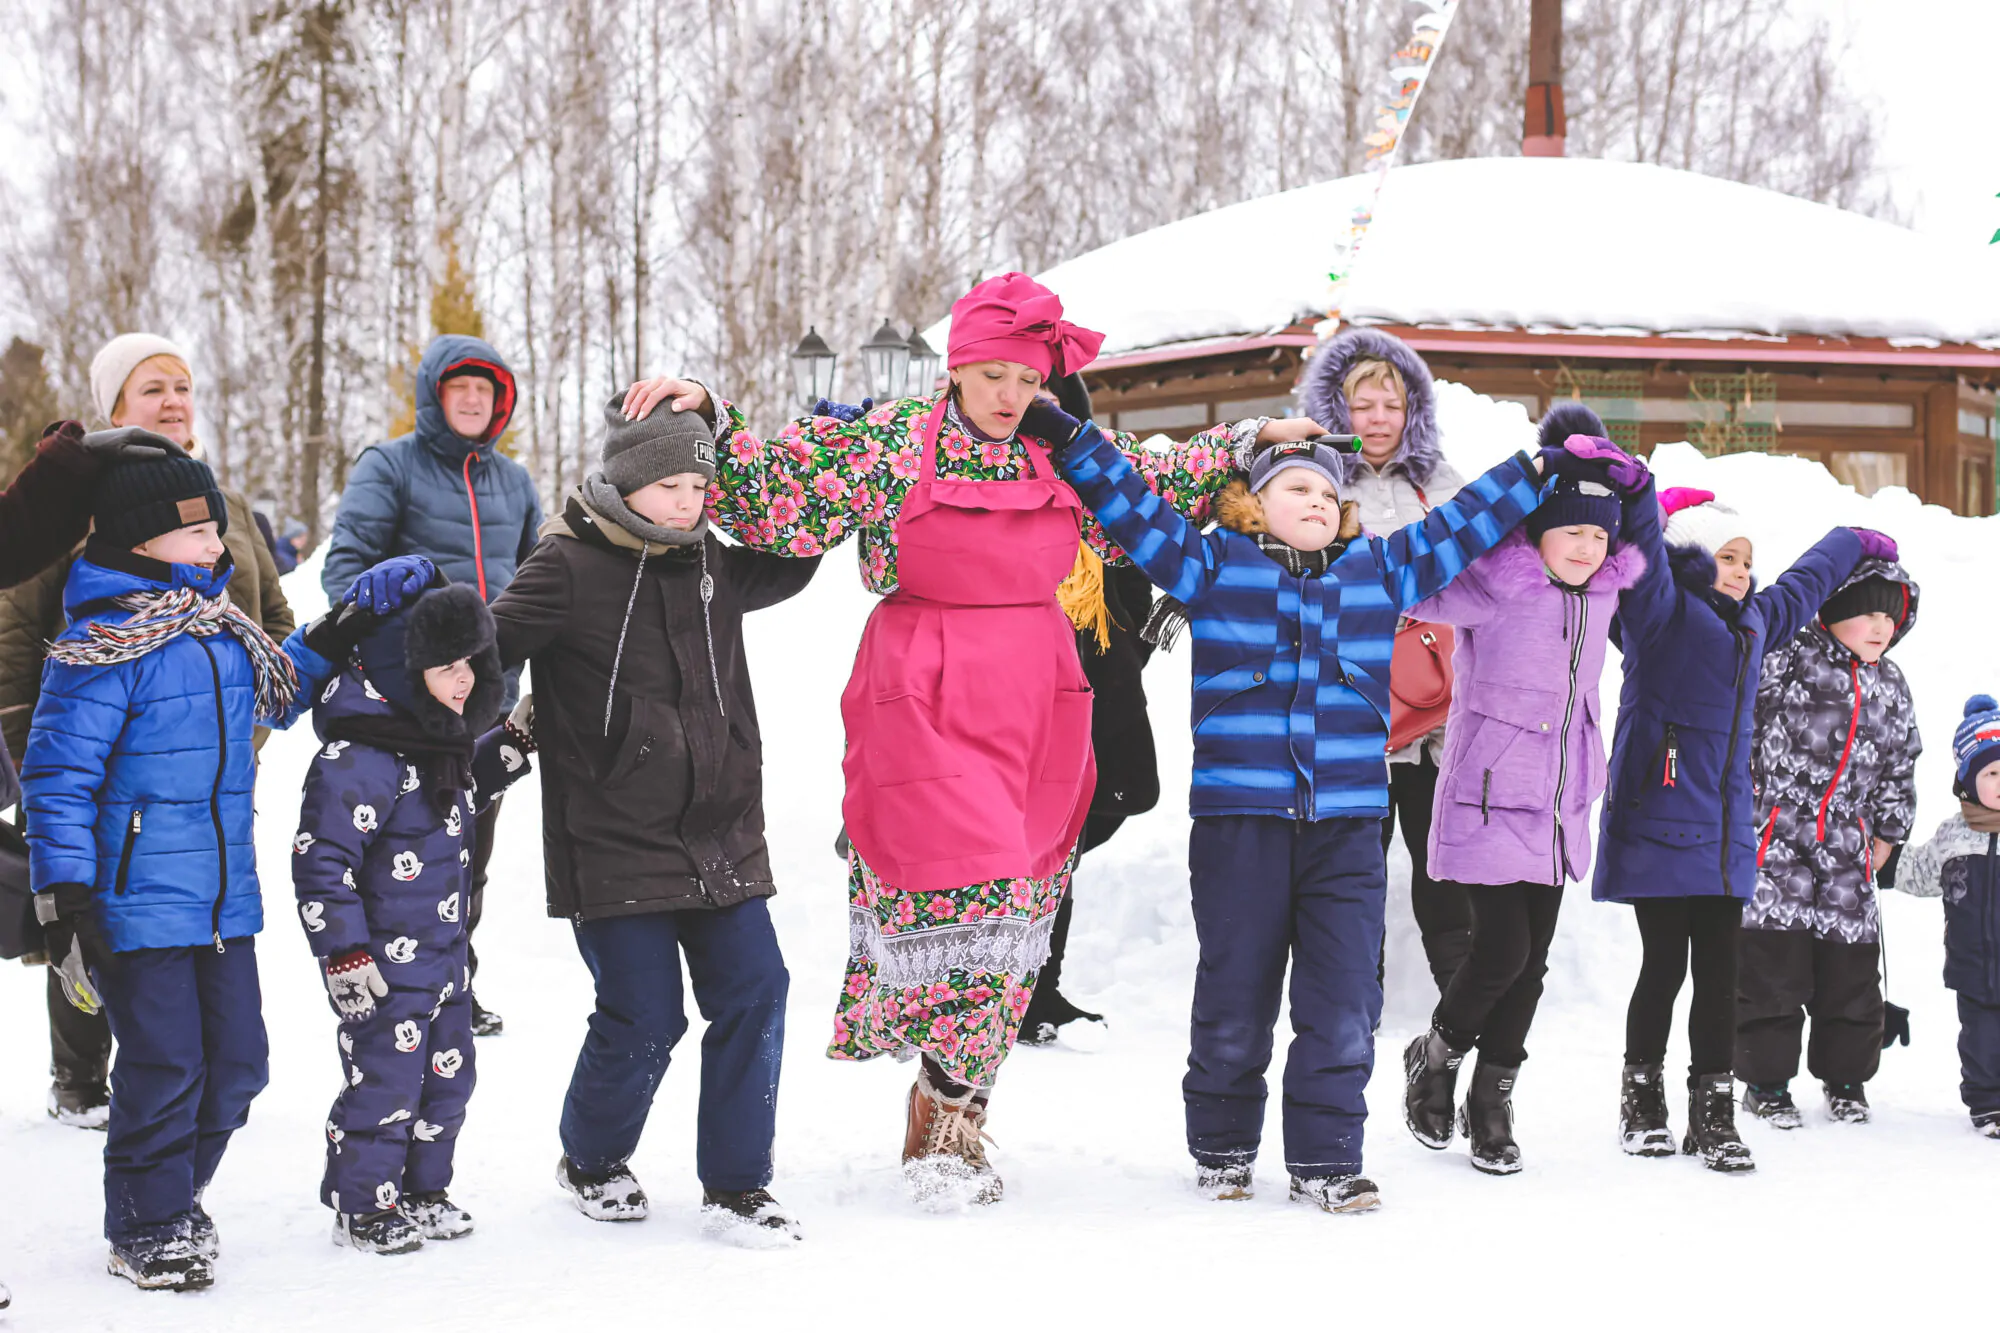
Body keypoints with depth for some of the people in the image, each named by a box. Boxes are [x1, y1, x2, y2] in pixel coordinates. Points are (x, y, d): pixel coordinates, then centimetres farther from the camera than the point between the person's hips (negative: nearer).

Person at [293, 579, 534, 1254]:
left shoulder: (440, 736, 7)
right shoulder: (360, 756, -23)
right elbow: (320, 857, -23)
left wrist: (507, 750, 13)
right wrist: (343, 952, -23)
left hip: (443, 949, 9)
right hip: (384, 959, -9)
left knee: (448, 1073, 17)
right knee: (384, 1078, 0)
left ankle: (421, 1189, 34)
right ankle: (361, 1206, 17)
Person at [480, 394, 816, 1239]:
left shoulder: (714, 566, 10)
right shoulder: (569, 570, -8)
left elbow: (791, 562, 29)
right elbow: (486, 645, -10)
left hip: (721, 836, 6)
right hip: (614, 844, -6)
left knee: (752, 994, -1)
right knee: (643, 1019, -3)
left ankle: (734, 1184, 12)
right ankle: (591, 1161, 26)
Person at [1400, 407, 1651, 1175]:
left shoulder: (1605, 588, 8)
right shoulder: (1497, 581, -13)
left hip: (1558, 809, 7)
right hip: (1488, 803, -7)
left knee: (1530, 961, 7)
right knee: (1502, 949, -11)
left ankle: (1492, 1099, 21)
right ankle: (1436, 1055, 17)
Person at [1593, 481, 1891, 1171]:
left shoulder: (1755, 621, 21)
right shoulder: (1663, 610, -3)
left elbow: (1802, 585, 41)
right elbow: (1644, 548, -22)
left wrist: (1852, 542, 56)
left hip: (1725, 832, 7)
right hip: (1659, 824, -7)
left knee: (1718, 972, 5)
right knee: (1665, 966, -2)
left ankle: (1713, 1113, 11)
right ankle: (1642, 1097, 14)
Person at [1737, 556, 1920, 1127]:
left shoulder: (1891, 688, 13)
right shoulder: (1791, 660, -7)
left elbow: (1899, 771, 19)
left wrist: (1888, 831, 17)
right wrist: (1747, 794, -12)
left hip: (1847, 847, 5)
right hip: (1776, 837, -5)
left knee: (1850, 970, 9)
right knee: (1771, 962, -3)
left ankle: (1846, 1078, 24)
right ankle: (1766, 1079, 8)